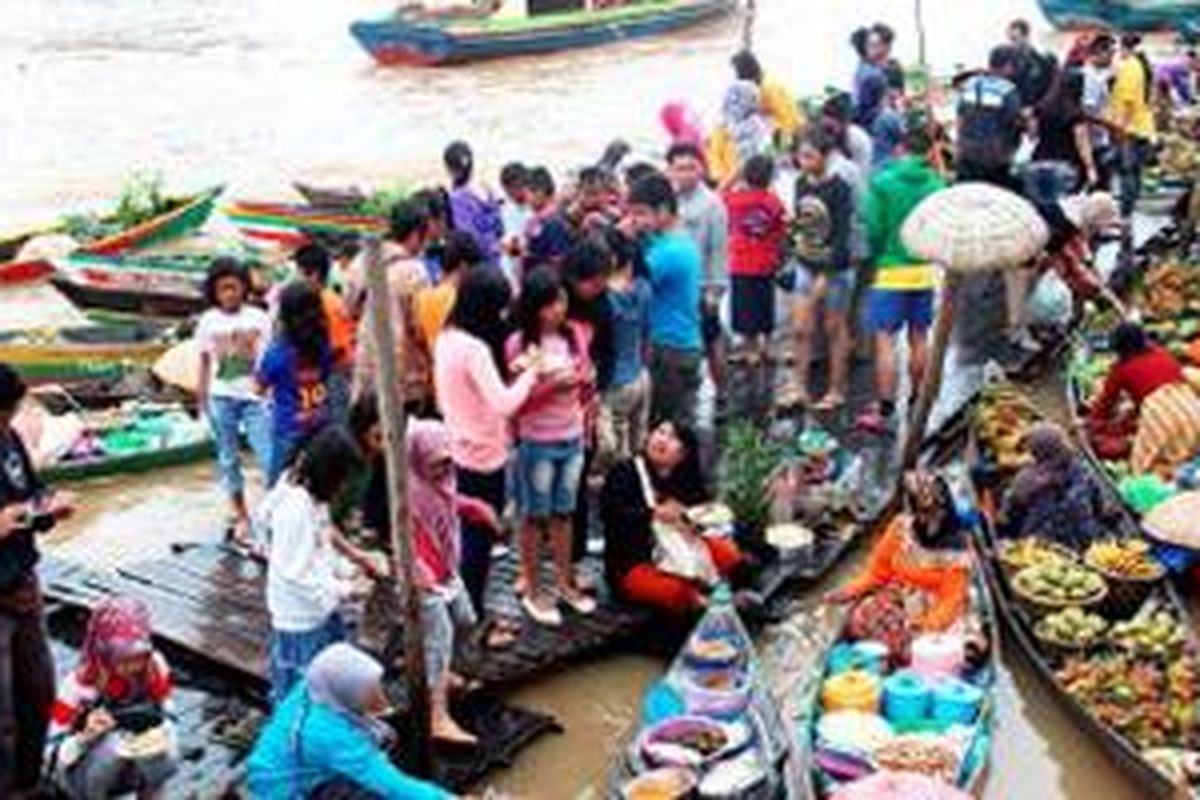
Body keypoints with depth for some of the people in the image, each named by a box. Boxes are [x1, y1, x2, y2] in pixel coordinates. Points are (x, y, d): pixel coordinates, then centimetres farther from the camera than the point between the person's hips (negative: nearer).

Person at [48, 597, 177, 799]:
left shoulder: (155, 668, -15)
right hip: (84, 775, -3)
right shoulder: (80, 685, -22)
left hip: (132, 767, 3)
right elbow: (53, 753, -18)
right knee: (112, 743, -34)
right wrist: (85, 736, -37)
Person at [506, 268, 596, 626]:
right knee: (535, 516, 8)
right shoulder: (519, 344, -14)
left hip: (572, 439, 4)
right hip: (536, 443, -4)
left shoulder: (574, 334, 0)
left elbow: (587, 381, 11)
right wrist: (551, 385, -24)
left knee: (564, 513, 16)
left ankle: (565, 582, 30)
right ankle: (531, 590, 21)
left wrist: (582, 380, -12)